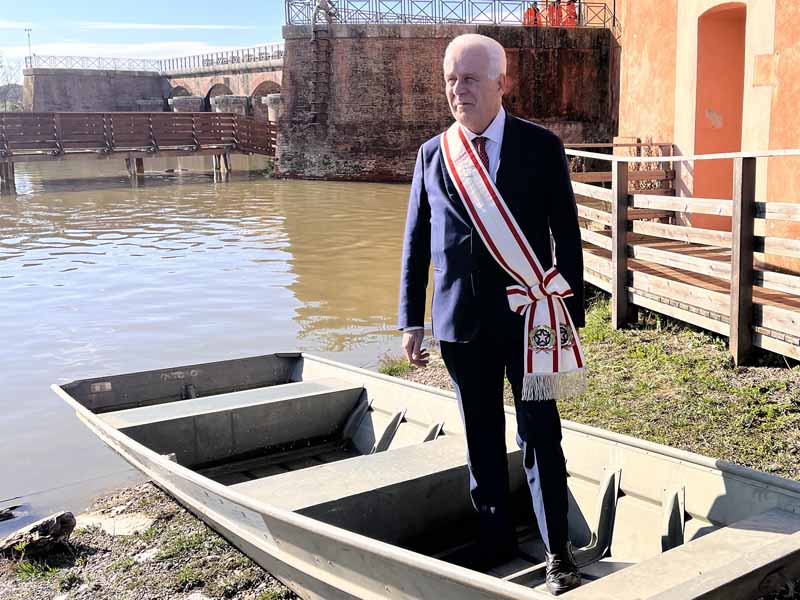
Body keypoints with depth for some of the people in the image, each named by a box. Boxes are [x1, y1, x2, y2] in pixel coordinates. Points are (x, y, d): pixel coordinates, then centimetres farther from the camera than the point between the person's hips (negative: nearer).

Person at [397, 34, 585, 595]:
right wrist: (413, 319, 4)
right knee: (482, 441, 13)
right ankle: (495, 543, 29)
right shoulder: (432, 153, 5)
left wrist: (572, 312, -3)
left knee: (541, 436, 3)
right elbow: (416, 242, 7)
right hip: (461, 319, 3)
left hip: (530, 315, -2)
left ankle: (557, 551, 19)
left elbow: (567, 233, -1)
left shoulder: (542, 146, -2)